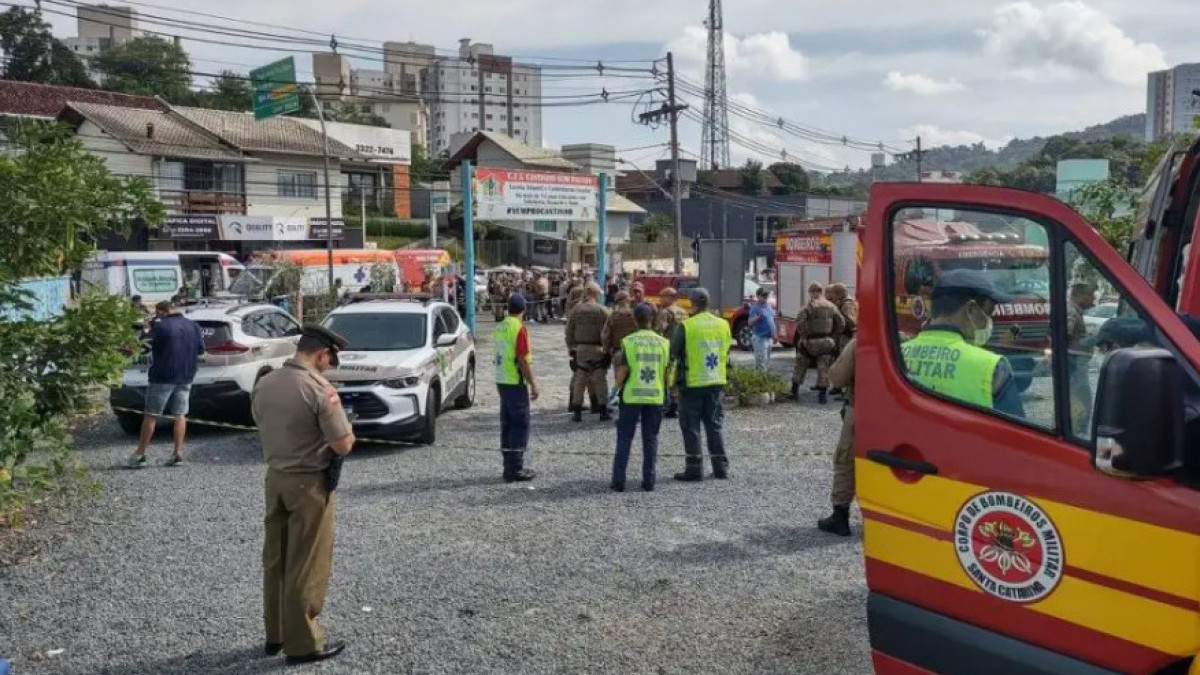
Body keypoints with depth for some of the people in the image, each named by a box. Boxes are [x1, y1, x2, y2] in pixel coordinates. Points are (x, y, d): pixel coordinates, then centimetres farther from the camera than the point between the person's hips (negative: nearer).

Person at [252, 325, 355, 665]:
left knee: (275, 560, 16)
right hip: (310, 483, -7)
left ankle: (275, 633, 28)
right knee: (306, 566, 3)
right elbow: (343, 446, -19)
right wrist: (348, 432, 2)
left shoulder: (263, 384, 1)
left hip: (275, 477, 7)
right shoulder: (320, 390, -21)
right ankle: (302, 642, 11)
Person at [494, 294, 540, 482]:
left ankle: (509, 467, 15)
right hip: (516, 382, -8)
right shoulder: (520, 328, -15)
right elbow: (524, 360, -18)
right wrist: (533, 385, -12)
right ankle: (515, 469, -3)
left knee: (507, 424, 12)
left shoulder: (500, 327, 10)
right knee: (521, 425, -2)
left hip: (501, 381, 8)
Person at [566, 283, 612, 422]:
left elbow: (569, 331, 5)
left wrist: (570, 348, 12)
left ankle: (577, 412, 8)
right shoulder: (602, 311, -6)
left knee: (579, 380, 8)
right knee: (600, 380, 4)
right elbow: (606, 332, -8)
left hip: (580, 349, 3)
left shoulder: (575, 310, 3)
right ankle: (603, 411, 6)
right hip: (597, 349, -3)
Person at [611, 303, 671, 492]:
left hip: (631, 396, -1)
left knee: (624, 438, 7)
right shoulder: (663, 343, 0)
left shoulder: (628, 341, -6)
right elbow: (667, 372, 1)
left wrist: (618, 386, 9)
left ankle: (619, 480, 5)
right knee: (650, 439, 10)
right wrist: (665, 391, 16)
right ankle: (649, 480, 9)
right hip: (655, 397, 2)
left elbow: (622, 371, -8)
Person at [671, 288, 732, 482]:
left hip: (692, 383, -5)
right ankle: (721, 467, 15)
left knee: (691, 427, 4)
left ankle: (694, 469, 5)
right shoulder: (723, 325, 3)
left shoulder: (686, 326, -13)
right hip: (716, 382, 5)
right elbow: (726, 353, 12)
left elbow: (672, 353, -9)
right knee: (714, 425, 14)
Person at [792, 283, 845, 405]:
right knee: (824, 368, 8)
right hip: (826, 342, 3)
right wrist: (834, 337, 10)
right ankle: (822, 395, 5)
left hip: (810, 342, -3)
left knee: (801, 366, 11)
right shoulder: (831, 306, 5)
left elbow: (800, 322, -22)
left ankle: (794, 391, 15)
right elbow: (841, 324, 5)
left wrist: (803, 336, -12)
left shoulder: (810, 306, -10)